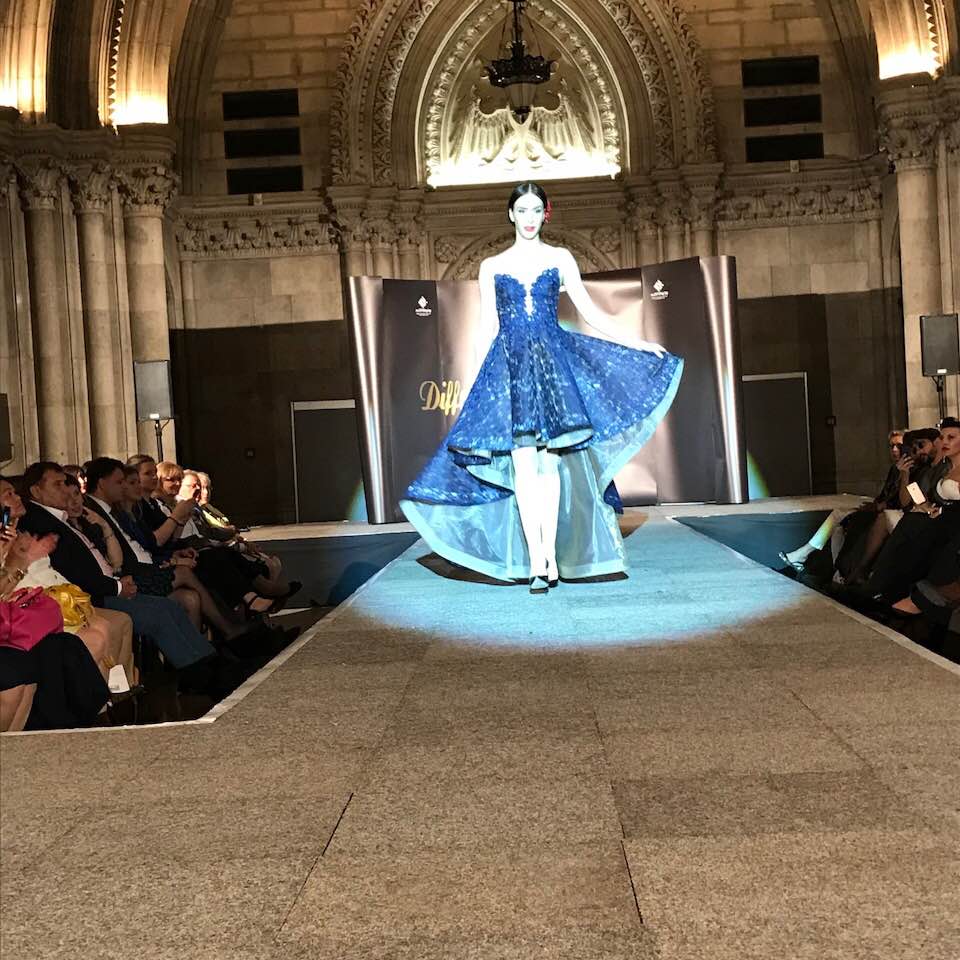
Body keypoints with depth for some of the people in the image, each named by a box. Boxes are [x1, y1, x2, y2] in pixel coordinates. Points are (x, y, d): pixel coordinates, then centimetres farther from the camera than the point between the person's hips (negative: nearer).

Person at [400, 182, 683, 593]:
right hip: (509, 366, 0)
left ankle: (550, 555, 1)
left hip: (554, 360, 0)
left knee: (549, 463, -4)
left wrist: (636, 343, 2)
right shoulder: (492, 266, 11)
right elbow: (487, 328, 11)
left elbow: (590, 311, 9)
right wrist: (477, 381, 5)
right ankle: (536, 562, -5)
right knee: (523, 466, -6)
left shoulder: (560, 258, 10)